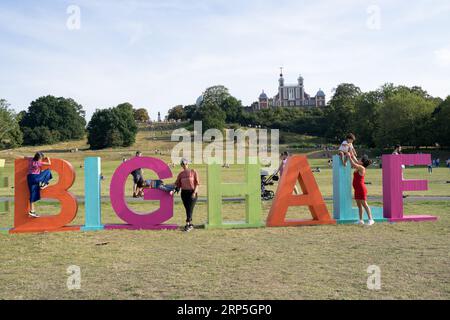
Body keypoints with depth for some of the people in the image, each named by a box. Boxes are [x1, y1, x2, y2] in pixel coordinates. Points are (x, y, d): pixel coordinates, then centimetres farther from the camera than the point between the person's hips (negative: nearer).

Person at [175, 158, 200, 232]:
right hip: (184, 193, 4)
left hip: (192, 193, -4)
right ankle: (191, 225, 16)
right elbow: (177, 184, 9)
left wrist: (194, 192, -14)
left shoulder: (193, 172, -2)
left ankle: (187, 224, -12)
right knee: (187, 209, 7)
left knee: (190, 209, -10)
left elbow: (197, 183, -5)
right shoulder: (181, 174, 9)